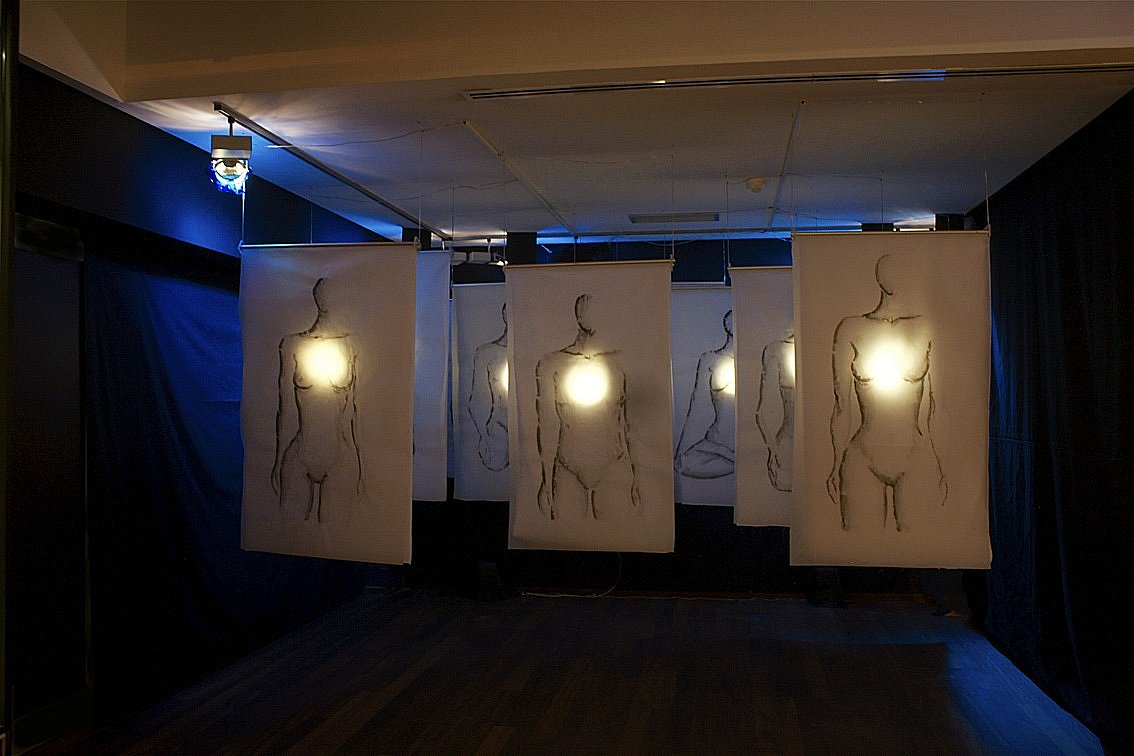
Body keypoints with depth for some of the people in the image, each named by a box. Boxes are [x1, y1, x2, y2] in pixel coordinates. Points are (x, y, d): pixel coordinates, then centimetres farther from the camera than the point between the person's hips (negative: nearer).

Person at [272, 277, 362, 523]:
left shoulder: (352, 345, -1)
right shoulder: (292, 344, 0)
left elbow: (352, 410, 4)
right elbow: (286, 407, 4)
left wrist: (359, 466, 5)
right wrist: (279, 461, 6)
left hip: (342, 457, 0)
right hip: (299, 457, 0)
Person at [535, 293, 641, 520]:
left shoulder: (619, 363, 6)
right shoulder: (551, 364, 1)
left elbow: (625, 426, 10)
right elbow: (547, 428, 1)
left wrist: (635, 483, 9)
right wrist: (546, 484, -2)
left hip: (614, 470, 1)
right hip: (568, 473, -1)